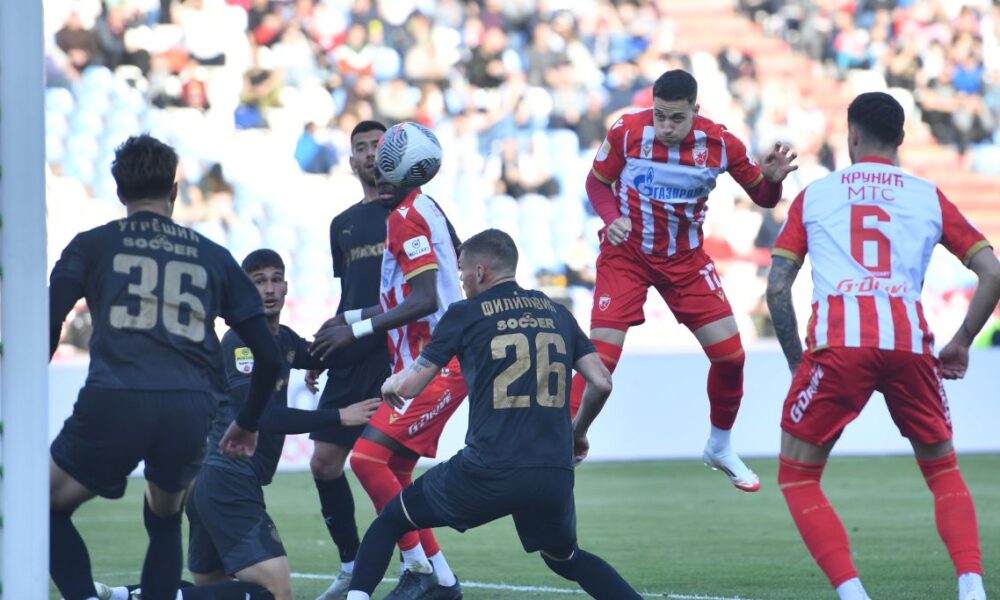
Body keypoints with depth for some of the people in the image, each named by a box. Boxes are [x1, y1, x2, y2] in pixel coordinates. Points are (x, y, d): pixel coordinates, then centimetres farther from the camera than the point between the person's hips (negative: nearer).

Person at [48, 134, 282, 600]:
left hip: (113, 404, -3)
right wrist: (247, 425, 35)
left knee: (45, 507, 18)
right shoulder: (213, 257, 21)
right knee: (165, 522, 29)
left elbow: (45, 331, 3)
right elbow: (269, 355, 20)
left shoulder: (92, 245, 15)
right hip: (191, 410, 3)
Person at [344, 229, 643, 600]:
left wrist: (391, 385, 25)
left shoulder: (466, 314, 3)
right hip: (554, 478, 4)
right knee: (567, 560, 30)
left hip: (488, 473, -4)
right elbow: (601, 384, 11)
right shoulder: (557, 313, 15)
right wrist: (578, 434, 29)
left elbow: (408, 386, 1)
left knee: (391, 520, 18)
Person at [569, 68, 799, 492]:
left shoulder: (720, 143, -11)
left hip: (685, 258, 3)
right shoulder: (627, 132, -16)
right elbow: (597, 182, 0)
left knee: (730, 354, 0)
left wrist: (772, 178, -23)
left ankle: (720, 449, 24)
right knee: (600, 356, -15)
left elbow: (762, 198, 0)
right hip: (626, 254, -2)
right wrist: (612, 218, -20)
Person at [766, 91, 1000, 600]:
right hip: (908, 340, 2)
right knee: (943, 470, 21)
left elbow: (777, 288, 11)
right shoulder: (928, 197, 19)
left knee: (797, 477, 12)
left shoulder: (814, 195, 18)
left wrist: (797, 362, 20)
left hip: (837, 341, -2)